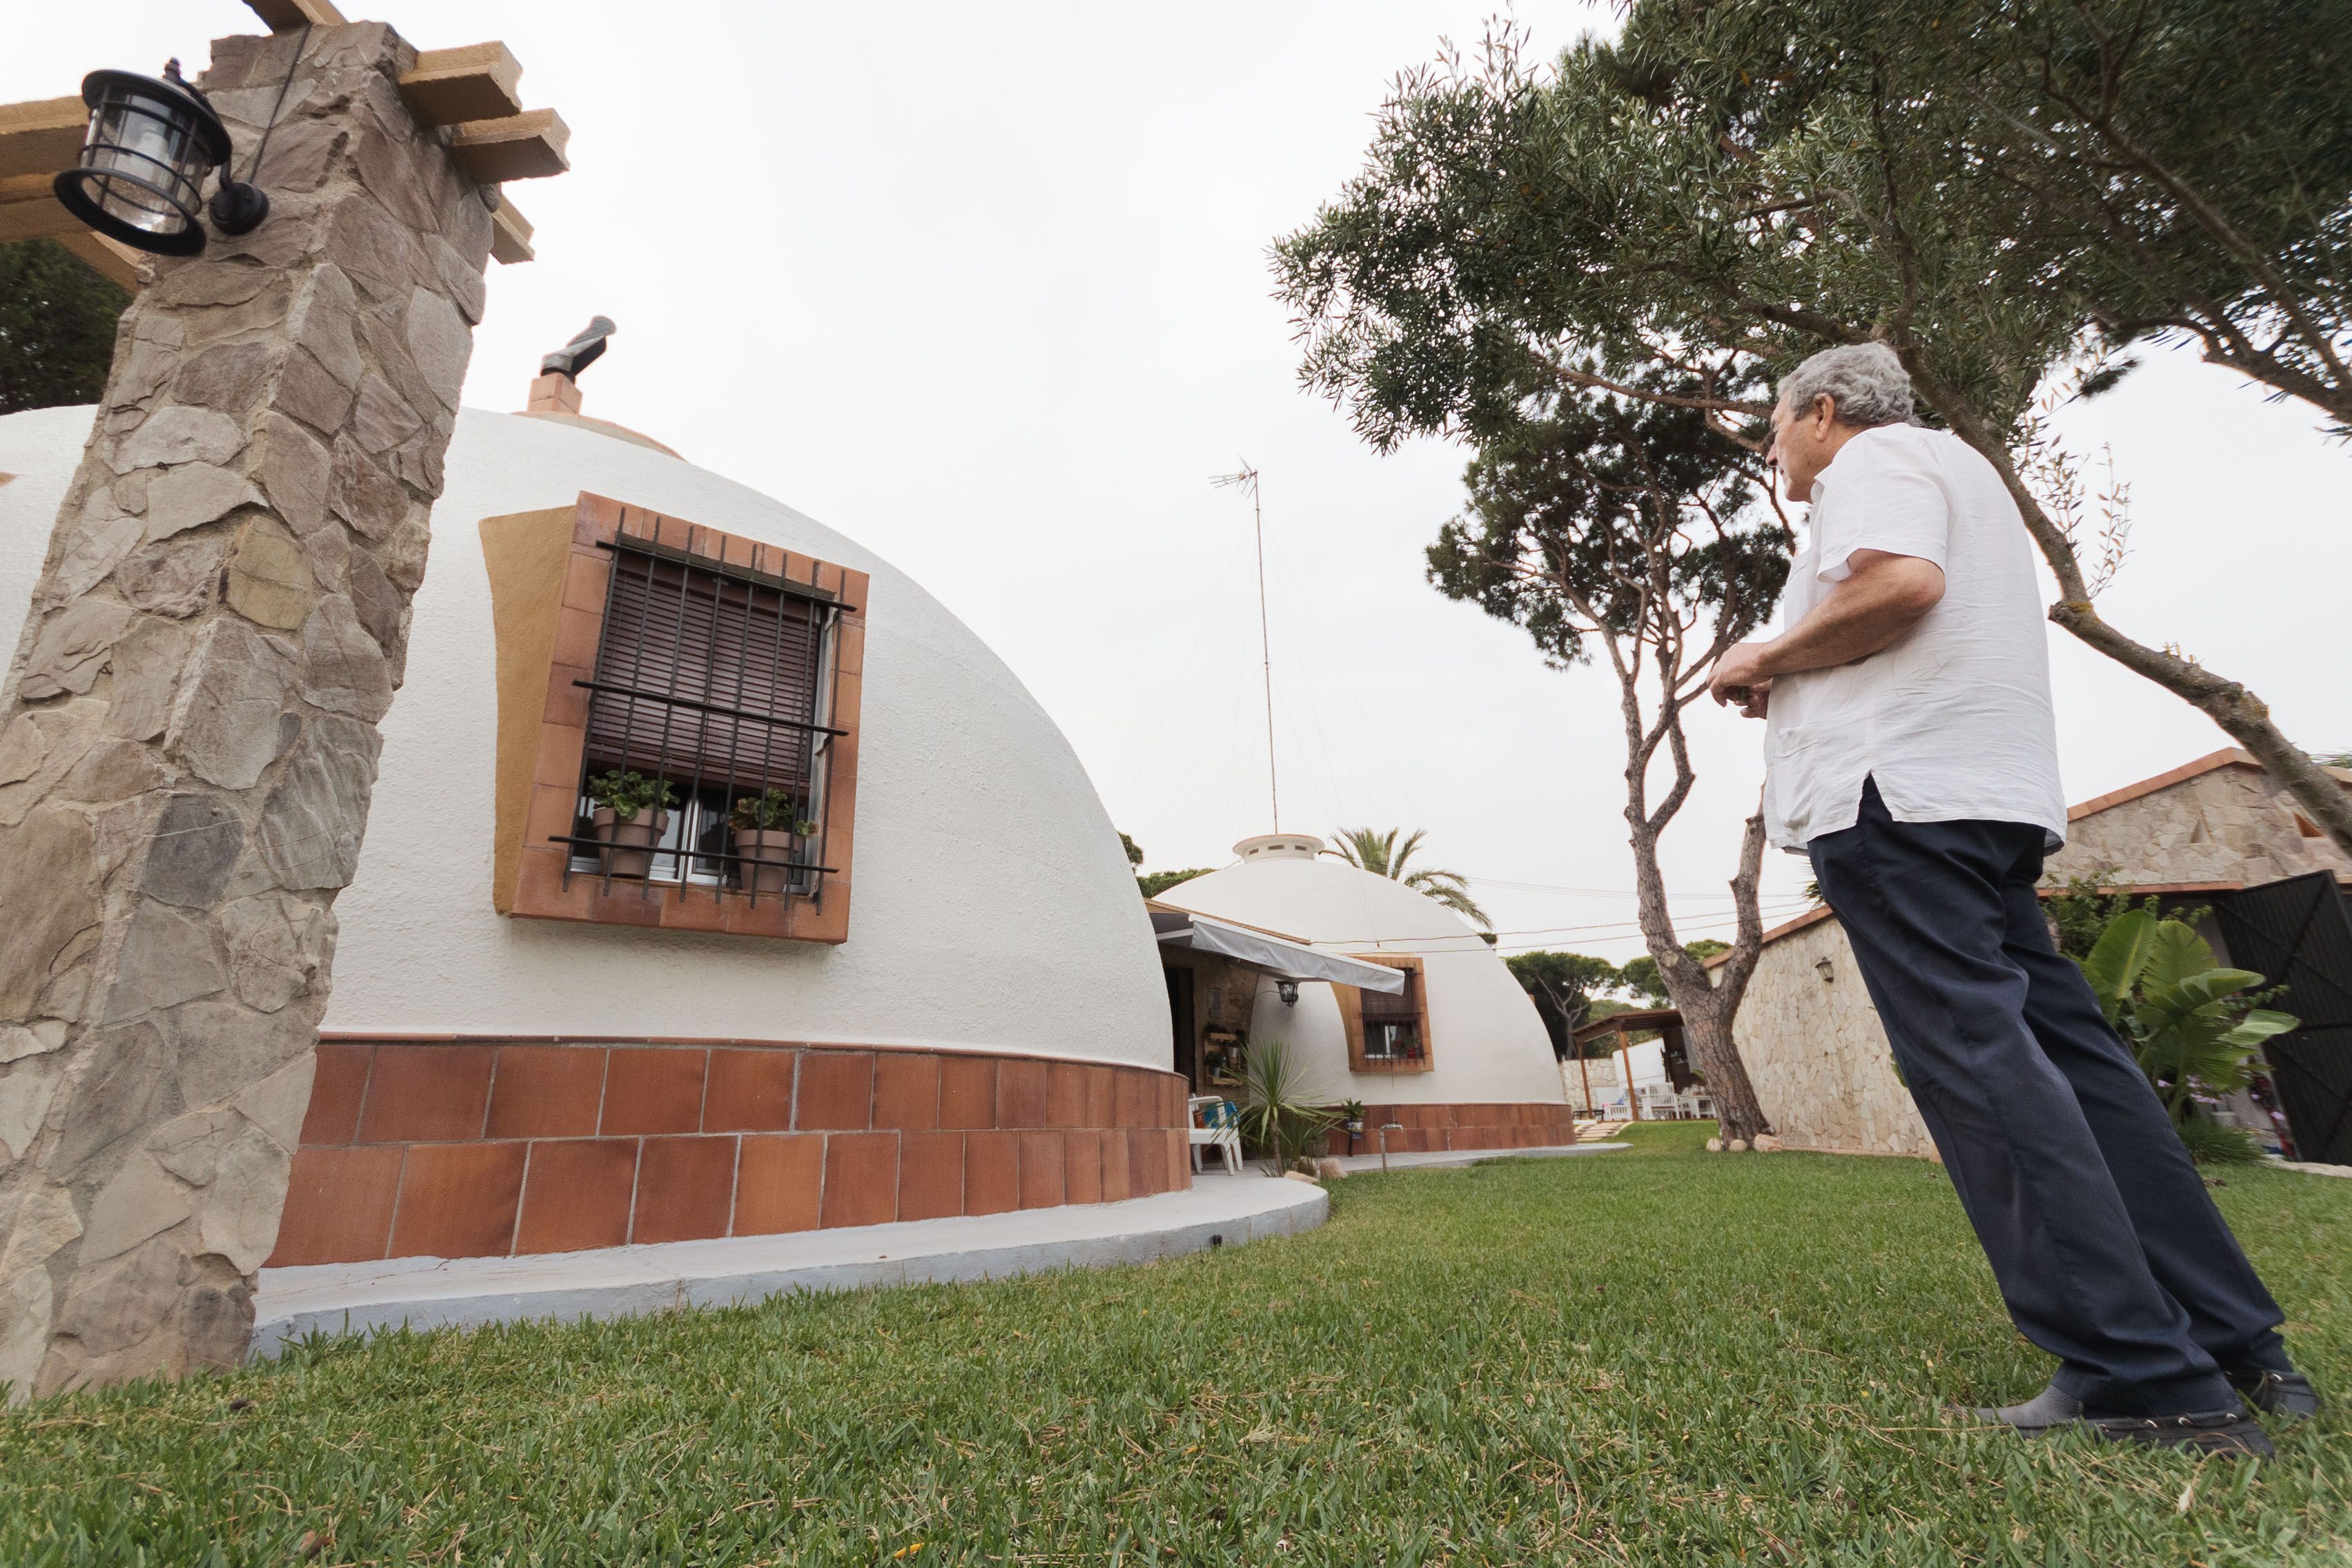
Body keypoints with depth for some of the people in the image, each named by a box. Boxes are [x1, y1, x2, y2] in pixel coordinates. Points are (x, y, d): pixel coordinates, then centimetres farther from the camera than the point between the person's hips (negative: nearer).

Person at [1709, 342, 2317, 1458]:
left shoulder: (1874, 457, 3)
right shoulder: (1950, 469, 33)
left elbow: (1900, 583, -18)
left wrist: (1765, 661, -6)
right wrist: (1789, 689, 25)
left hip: (1897, 793, -10)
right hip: (1993, 793, 10)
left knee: (1976, 1063, -12)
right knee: (2061, 1055, 8)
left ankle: (2145, 1380, -10)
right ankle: (2240, 1350, 12)